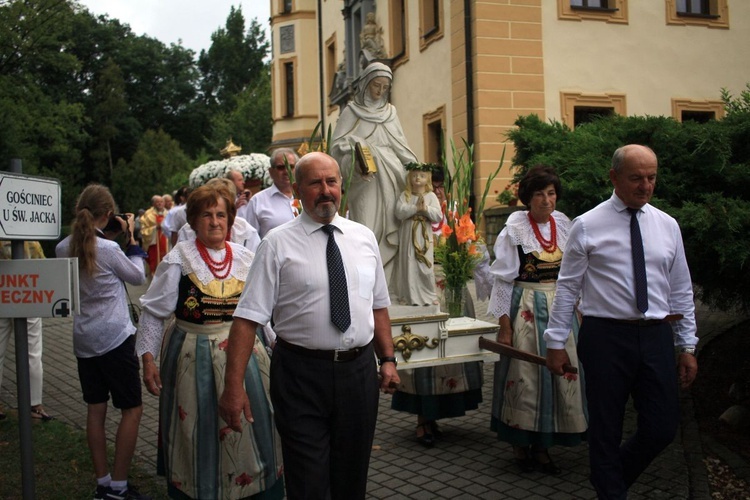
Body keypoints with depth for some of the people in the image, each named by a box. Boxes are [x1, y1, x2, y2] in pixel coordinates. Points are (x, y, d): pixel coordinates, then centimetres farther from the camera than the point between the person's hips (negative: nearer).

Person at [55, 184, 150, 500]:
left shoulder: (63, 248, 1)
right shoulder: (108, 248, -17)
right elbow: (138, 277, -2)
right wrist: (132, 241, 5)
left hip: (83, 340, 7)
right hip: (114, 338, -7)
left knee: (96, 409, 13)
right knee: (132, 409, 4)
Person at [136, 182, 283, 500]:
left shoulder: (245, 258, 5)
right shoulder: (178, 259, -5)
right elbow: (153, 312, -3)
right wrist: (148, 360, -6)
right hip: (194, 360, -3)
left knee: (248, 430, 6)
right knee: (198, 434, 7)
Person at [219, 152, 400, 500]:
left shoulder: (364, 238, 7)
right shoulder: (278, 244, -7)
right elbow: (248, 318, -11)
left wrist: (388, 359, 6)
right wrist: (234, 387, -17)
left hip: (359, 370, 4)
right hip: (302, 372, -4)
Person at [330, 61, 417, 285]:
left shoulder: (390, 112, 18)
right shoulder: (352, 112, 6)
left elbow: (402, 147, 21)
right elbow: (338, 145, -2)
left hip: (391, 180, 4)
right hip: (364, 180, -4)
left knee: (391, 231, -2)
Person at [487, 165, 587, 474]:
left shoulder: (563, 224, 6)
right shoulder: (514, 228, -7)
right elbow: (502, 278, -8)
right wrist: (504, 326, -11)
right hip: (525, 310, -5)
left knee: (560, 376, 5)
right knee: (524, 376, 2)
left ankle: (542, 446, 19)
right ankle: (520, 446, 18)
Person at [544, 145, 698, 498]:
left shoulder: (667, 225, 9)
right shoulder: (587, 226, -3)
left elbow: (681, 291, 12)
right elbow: (567, 287, -2)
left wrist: (687, 347, 10)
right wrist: (556, 342, -4)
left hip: (657, 337, 4)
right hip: (606, 336, -4)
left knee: (663, 428, 6)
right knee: (605, 429, 7)